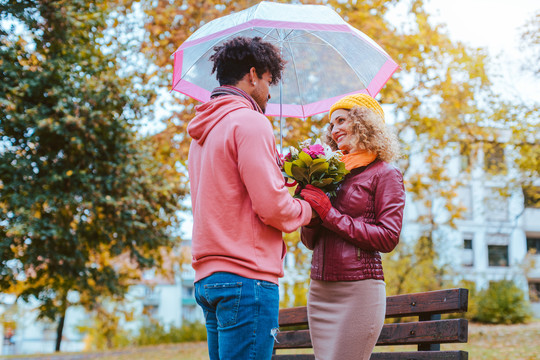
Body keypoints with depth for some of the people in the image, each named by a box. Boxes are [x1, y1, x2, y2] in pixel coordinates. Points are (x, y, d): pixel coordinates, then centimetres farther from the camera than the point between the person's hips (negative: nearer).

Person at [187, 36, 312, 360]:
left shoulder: (203, 131, 20)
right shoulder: (249, 121, -9)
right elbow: (272, 207, -16)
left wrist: (275, 173, 20)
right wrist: (307, 208, 4)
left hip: (208, 277, 10)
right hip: (246, 274, -9)